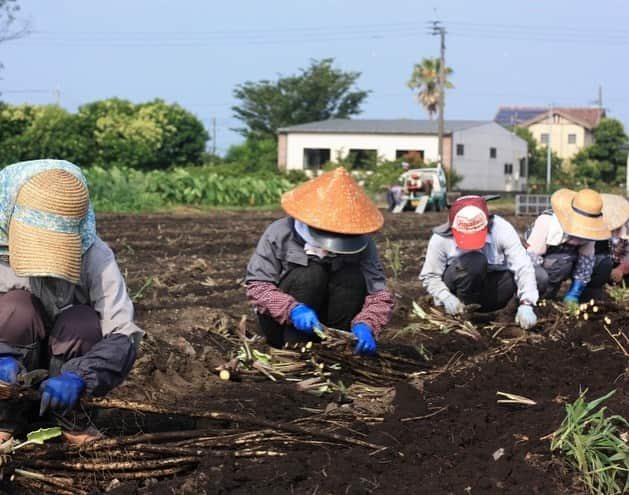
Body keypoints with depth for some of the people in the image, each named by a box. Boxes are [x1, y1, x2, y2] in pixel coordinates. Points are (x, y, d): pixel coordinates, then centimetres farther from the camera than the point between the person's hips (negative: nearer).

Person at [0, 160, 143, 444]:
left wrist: (78, 377, -45)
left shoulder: (96, 257, -21)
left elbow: (124, 335, -27)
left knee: (82, 322, -31)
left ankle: (69, 416, -7)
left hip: (70, 361, 0)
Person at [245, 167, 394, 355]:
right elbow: (257, 286, -18)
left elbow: (380, 295, -15)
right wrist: (293, 309, -36)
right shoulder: (280, 234, -18)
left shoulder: (362, 243, -13)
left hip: (330, 322, 2)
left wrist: (365, 325, -37)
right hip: (281, 322, -2)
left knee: (352, 278, -24)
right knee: (310, 274, -29)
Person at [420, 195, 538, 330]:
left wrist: (526, 304, -39)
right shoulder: (441, 239, -22)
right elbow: (429, 276, -12)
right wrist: (446, 297, -30)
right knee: (474, 262, -34)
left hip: (491, 289, 3)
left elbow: (523, 268, -27)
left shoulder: (502, 230, -22)